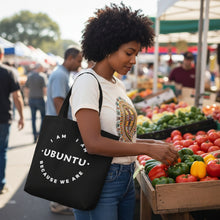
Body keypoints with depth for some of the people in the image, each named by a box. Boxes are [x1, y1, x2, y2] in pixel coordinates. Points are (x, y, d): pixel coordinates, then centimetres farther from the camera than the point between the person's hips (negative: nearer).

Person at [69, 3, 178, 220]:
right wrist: (148, 149, -21)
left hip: (126, 180, 8)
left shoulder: (118, 84, 11)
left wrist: (155, 144, 2)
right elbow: (93, 143, -24)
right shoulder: (87, 81, -15)